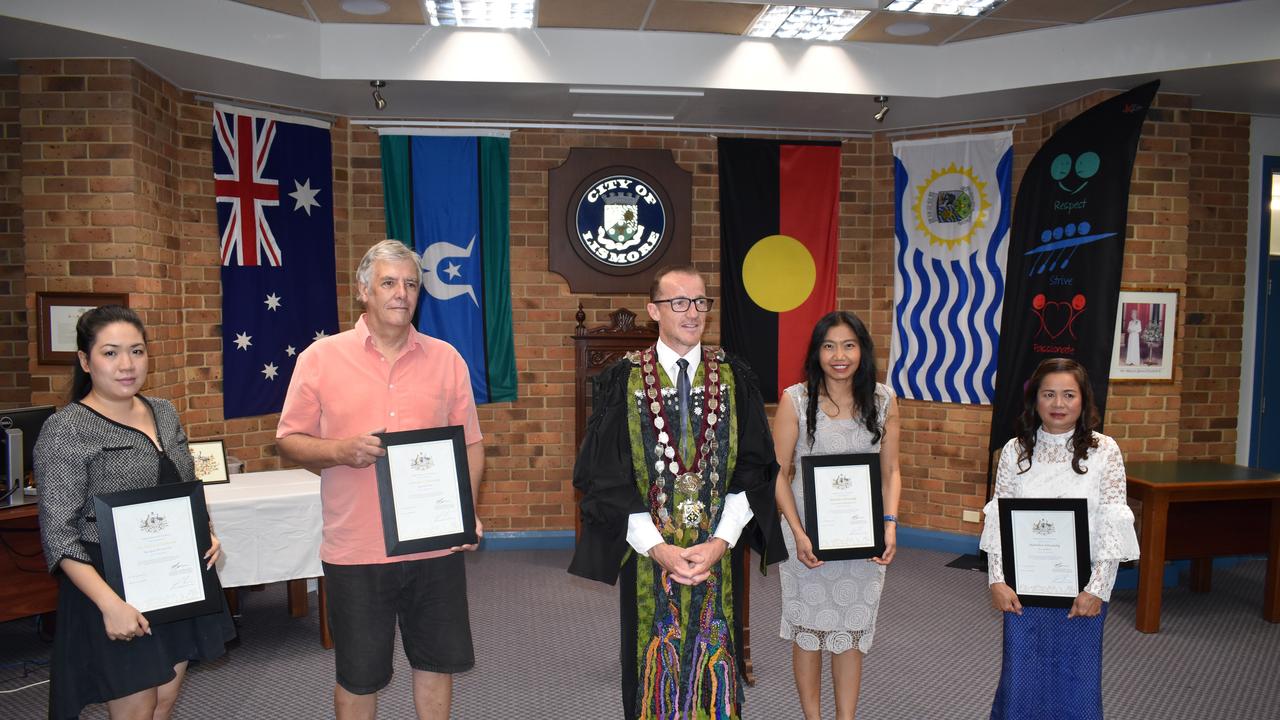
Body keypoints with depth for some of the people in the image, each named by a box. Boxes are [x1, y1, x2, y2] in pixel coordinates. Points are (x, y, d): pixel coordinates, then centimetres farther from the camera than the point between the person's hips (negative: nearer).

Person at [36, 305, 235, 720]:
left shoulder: (164, 412, 6)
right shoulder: (66, 430, -12)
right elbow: (59, 534, -15)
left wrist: (206, 533, 1)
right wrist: (110, 603, -22)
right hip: (117, 589, -6)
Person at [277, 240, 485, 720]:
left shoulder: (446, 358, 4)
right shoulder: (320, 358, -1)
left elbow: (470, 445, 7)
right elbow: (290, 441, 2)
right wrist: (340, 450, -17)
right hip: (356, 550, -1)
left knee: (437, 661, 15)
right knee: (358, 675, 13)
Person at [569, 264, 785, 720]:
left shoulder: (734, 378, 1)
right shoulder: (623, 381, -4)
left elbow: (754, 467, -1)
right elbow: (606, 477, -6)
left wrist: (721, 541, -12)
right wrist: (658, 548, -14)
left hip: (719, 551, 1)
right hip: (648, 553, -1)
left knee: (716, 664, 10)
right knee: (655, 665, 9)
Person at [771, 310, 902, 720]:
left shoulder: (883, 401, 0)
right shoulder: (795, 400, -8)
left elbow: (890, 471, 5)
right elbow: (779, 473, -7)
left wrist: (890, 524, -7)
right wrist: (798, 533, -15)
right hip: (808, 536, -2)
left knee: (851, 633, 12)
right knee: (808, 631, 10)